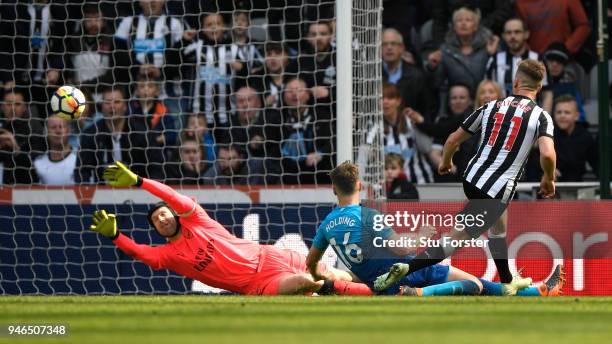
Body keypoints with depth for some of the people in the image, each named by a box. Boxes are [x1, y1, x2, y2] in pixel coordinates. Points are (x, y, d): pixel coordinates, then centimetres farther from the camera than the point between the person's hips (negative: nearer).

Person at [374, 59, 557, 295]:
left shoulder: (491, 107, 10)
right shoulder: (541, 116, -3)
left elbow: (453, 140, 14)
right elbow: (547, 154, -19)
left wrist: (446, 162, 34)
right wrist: (549, 180, 1)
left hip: (472, 178, 5)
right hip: (497, 191, -5)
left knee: (495, 226, 29)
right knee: (457, 237, -1)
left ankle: (508, 282, 41)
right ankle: (407, 268, -18)